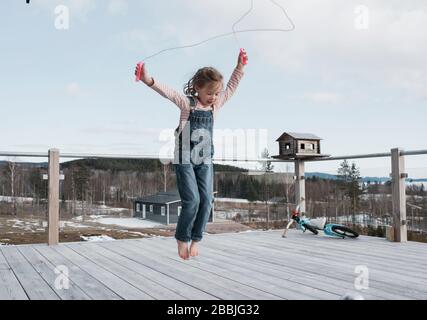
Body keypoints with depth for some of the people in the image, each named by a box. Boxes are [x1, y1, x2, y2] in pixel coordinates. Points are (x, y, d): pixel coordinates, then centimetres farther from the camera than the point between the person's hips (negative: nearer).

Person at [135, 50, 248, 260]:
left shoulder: (216, 105, 8)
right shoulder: (187, 103, -6)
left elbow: (231, 88, 20)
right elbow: (168, 92, -22)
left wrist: (239, 67, 19)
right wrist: (149, 81, -39)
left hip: (205, 161, 5)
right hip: (185, 160, -5)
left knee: (206, 200, -1)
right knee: (192, 200, -10)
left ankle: (196, 239, 13)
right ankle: (182, 238, 10)